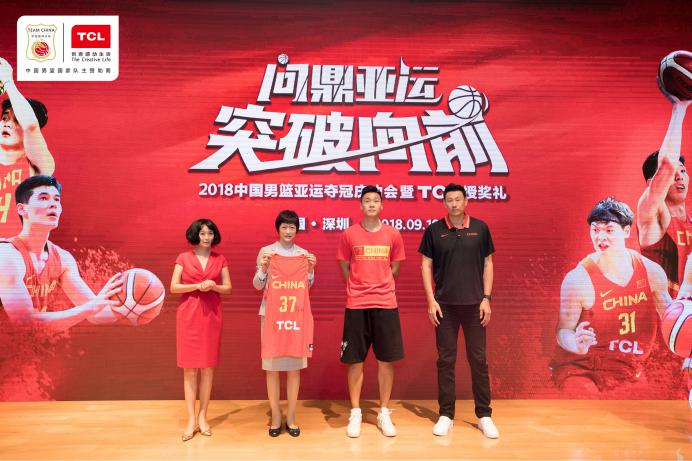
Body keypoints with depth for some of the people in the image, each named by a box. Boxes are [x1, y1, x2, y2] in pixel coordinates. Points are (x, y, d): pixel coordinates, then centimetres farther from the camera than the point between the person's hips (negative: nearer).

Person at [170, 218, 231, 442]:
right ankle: (191, 420, 8)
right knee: (190, 367, 0)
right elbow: (173, 287, -2)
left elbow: (228, 288, 8)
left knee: (208, 366, 4)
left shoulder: (220, 259, 8)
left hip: (212, 315, 2)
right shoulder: (183, 258, 3)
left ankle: (202, 417, 15)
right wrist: (198, 285, -14)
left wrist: (214, 286, -12)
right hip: (188, 315, -1)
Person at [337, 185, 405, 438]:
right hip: (356, 305, -1)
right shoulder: (349, 234, 1)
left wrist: (378, 287, 8)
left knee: (386, 359, 5)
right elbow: (345, 268, 9)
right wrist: (360, 289, 6)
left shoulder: (393, 235, 4)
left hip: (385, 303, 1)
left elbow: (394, 267, 13)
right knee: (355, 360, 4)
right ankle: (355, 413, 19)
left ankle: (384, 413, 20)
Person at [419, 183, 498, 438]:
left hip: (474, 304, 1)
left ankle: (484, 415, 18)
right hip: (445, 305, 0)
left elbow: (488, 264, 6)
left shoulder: (480, 228, 3)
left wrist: (486, 298, -2)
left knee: (478, 359, 6)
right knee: (446, 360, 6)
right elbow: (426, 266, 2)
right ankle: (446, 415, 17)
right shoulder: (434, 230, 1)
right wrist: (431, 300, -5)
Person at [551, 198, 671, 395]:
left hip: (628, 372, 5)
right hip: (579, 368, -5)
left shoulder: (651, 271, -1)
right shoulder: (578, 279, -16)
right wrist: (577, 346, -31)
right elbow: (563, 329, -11)